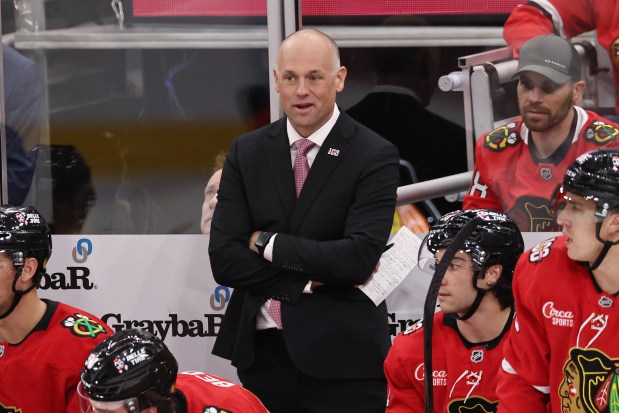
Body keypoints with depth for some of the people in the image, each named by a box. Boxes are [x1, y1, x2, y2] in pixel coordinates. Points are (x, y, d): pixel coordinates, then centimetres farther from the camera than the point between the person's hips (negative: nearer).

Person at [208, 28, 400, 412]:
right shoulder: (246, 151, 6)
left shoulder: (375, 156, -5)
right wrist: (311, 283, -11)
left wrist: (268, 243, -10)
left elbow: (360, 256, -18)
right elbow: (224, 258, -2)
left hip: (342, 357, -3)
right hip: (261, 353, 3)